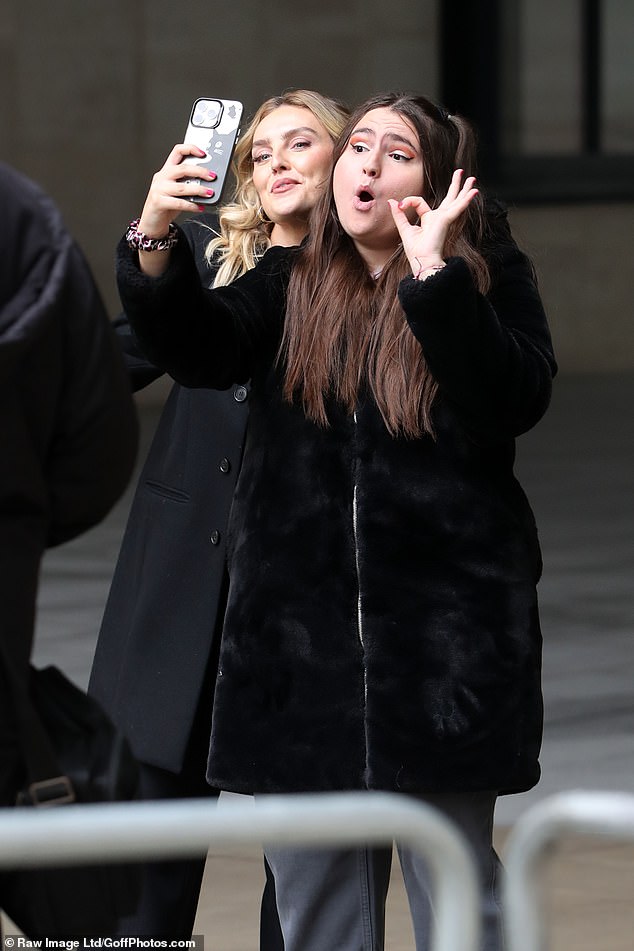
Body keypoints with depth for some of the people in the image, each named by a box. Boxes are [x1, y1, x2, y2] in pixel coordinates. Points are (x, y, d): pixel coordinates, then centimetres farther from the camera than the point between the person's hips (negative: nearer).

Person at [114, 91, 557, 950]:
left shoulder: (486, 275, 1)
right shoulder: (291, 282, 9)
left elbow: (517, 398, -16)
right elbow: (200, 348, -9)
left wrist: (434, 274, -21)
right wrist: (154, 242, -26)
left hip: (444, 618, -3)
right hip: (300, 618, 3)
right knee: (309, 878, 8)